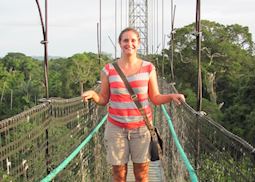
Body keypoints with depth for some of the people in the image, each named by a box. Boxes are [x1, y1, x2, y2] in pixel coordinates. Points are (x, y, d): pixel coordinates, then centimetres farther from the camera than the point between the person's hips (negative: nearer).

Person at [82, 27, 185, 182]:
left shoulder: (149, 68, -1)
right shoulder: (109, 70, -1)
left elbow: (155, 98, 3)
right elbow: (103, 99, 5)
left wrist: (171, 96, -15)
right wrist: (92, 94, -16)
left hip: (142, 127, 0)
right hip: (116, 128, 0)